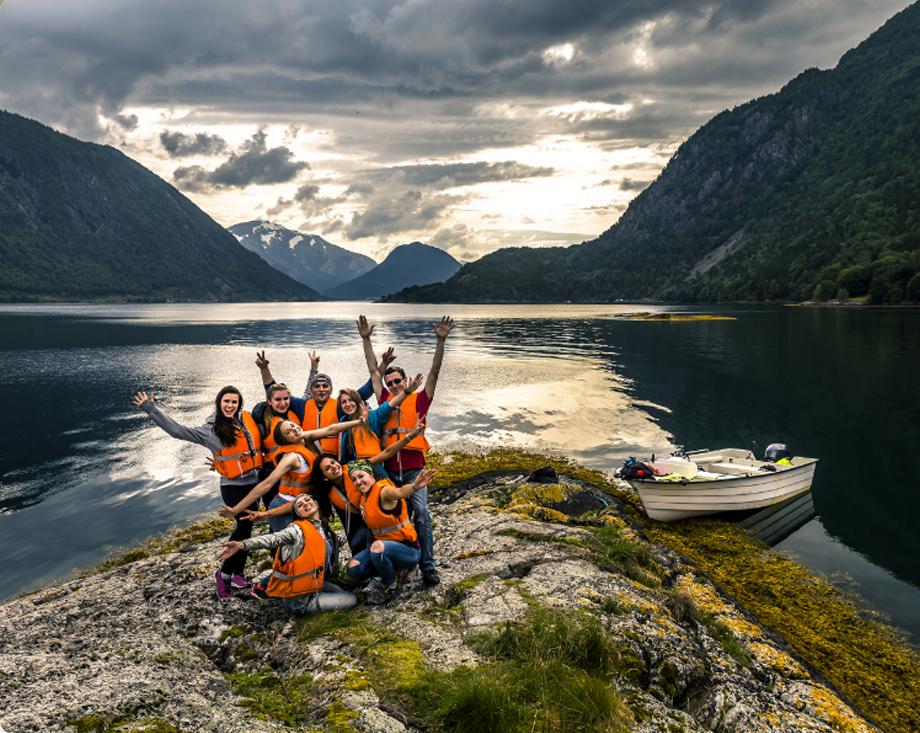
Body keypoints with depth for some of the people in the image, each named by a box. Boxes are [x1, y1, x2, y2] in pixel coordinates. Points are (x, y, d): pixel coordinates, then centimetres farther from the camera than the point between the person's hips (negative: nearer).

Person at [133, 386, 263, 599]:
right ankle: (225, 574, 6)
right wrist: (151, 409, -12)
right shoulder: (210, 430, -8)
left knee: (245, 528, 12)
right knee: (244, 526, -12)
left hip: (254, 483, 5)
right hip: (233, 487, -5)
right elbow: (178, 431, -12)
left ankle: (237, 573, 25)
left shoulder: (248, 418, 2)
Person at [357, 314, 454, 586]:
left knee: (421, 513, -12)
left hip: (414, 469, -3)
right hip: (389, 469, 3)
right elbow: (374, 371, 13)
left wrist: (440, 341, -11)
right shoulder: (386, 401, 11)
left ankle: (428, 566, -8)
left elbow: (434, 372, -2)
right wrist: (366, 339, 11)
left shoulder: (419, 401, 4)